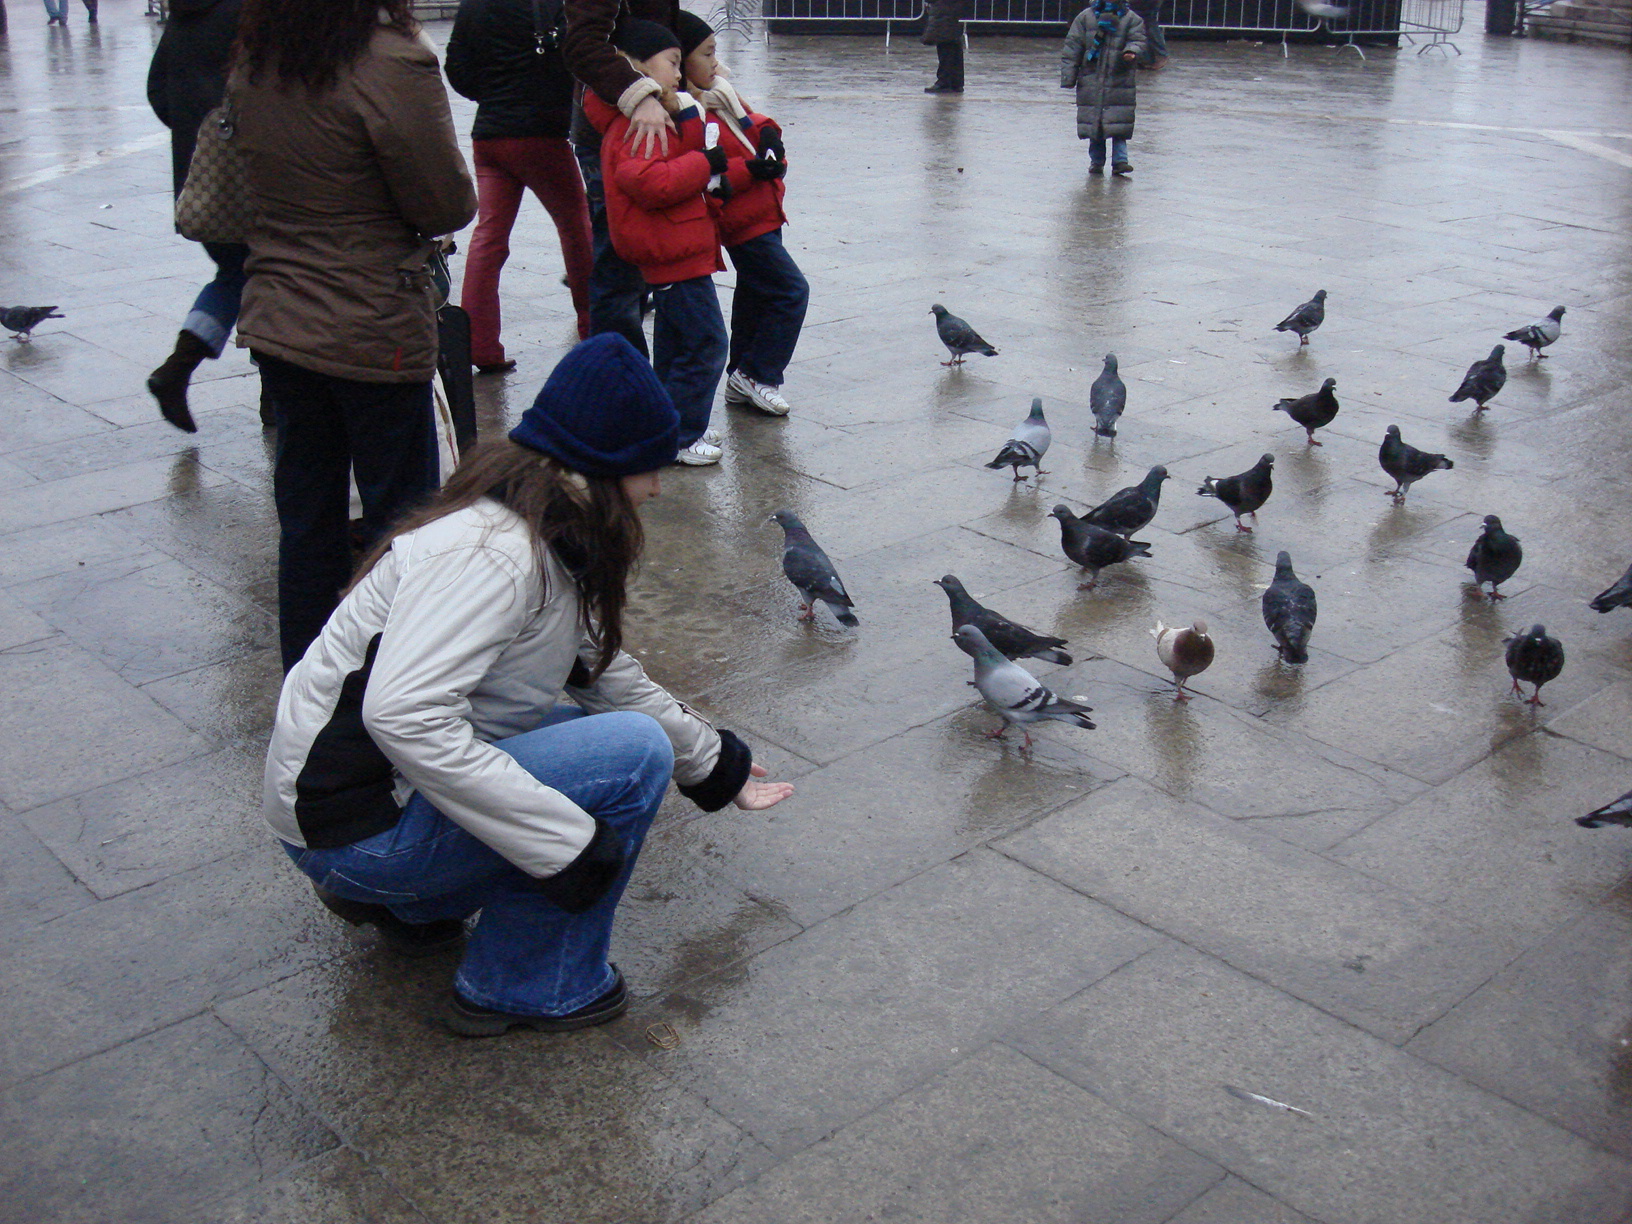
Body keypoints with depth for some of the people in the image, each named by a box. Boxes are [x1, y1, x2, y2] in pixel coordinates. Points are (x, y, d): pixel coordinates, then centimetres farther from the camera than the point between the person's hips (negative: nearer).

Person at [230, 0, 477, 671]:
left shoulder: (253, 63, 3)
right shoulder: (392, 61, -19)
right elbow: (448, 207, -13)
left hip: (276, 321, 7)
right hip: (376, 334, -7)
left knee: (307, 520, 16)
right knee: (402, 520, 6)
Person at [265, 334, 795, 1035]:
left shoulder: (549, 543, 8)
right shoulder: (493, 549, -22)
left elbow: (611, 679, 19)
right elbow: (402, 714, -32)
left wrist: (717, 766, 29)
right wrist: (565, 838, -30)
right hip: (353, 825, -10)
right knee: (635, 753, -14)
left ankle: (414, 905, 17)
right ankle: (529, 987, 1)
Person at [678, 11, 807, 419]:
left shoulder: (720, 95, 9)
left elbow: (750, 121, 22)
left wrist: (767, 133, -1)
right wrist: (754, 169, -26)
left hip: (762, 214, 10)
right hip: (744, 224, -10)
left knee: (754, 296, 18)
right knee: (791, 292, -9)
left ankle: (742, 378, 30)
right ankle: (758, 376, 1)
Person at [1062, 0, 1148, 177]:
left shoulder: (1131, 19, 7)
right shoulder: (1086, 17, 6)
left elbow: (1138, 41, 3)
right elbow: (1072, 46, 6)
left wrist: (1131, 51, -23)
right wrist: (1068, 76, -1)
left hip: (1119, 81, -1)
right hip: (1091, 81, 1)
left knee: (1119, 123, -8)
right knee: (1093, 122, 2)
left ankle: (1120, 160, -7)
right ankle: (1096, 161, 12)